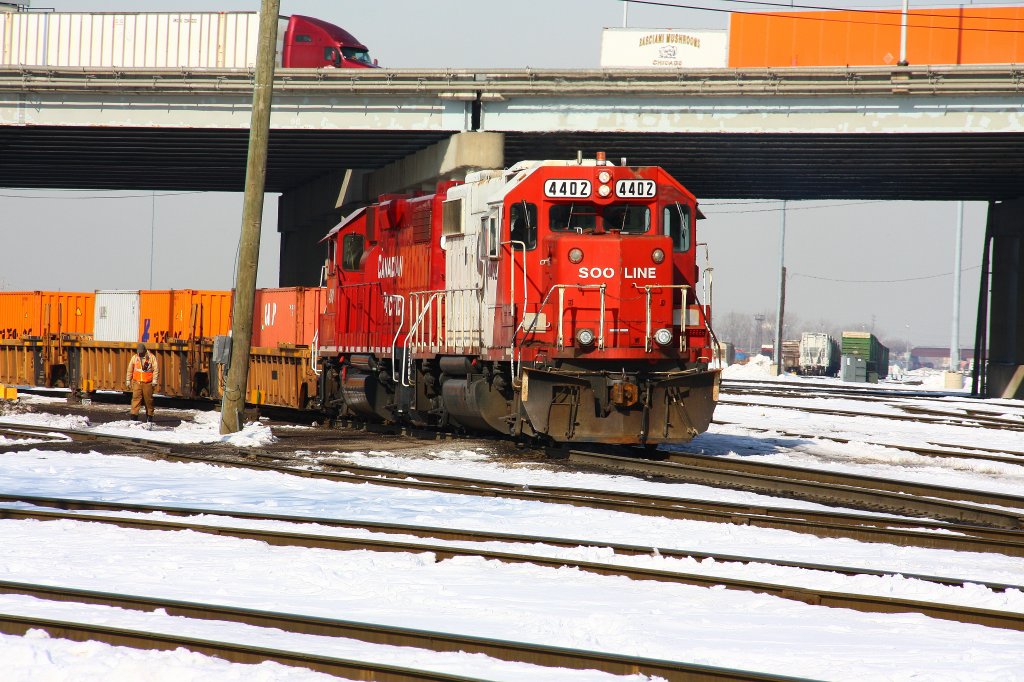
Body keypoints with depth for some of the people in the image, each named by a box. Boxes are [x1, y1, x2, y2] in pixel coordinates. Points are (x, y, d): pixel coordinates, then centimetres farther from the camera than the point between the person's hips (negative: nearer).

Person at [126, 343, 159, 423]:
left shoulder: (151, 357, -1)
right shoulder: (134, 357, 7)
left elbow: (156, 370, -3)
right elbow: (130, 370, 13)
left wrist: (154, 380, -10)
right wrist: (128, 381, 13)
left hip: (148, 383, -1)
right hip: (137, 382, 1)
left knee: (148, 399, 5)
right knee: (136, 398, -7)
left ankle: (149, 416, 17)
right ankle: (134, 416, -10)